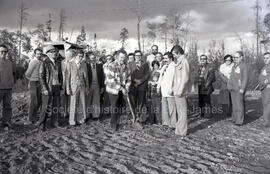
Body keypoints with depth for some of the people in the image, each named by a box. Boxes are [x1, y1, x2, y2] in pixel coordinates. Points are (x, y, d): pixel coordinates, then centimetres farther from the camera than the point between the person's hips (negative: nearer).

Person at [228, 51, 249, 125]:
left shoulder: (244, 65, -9)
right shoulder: (234, 65, 17)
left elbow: (245, 78, -14)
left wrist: (242, 88, -19)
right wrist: (230, 85, 16)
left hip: (239, 88, -8)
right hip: (233, 88, 8)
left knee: (239, 104, -7)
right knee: (234, 104, 11)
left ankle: (239, 121, -2)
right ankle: (234, 118, 19)